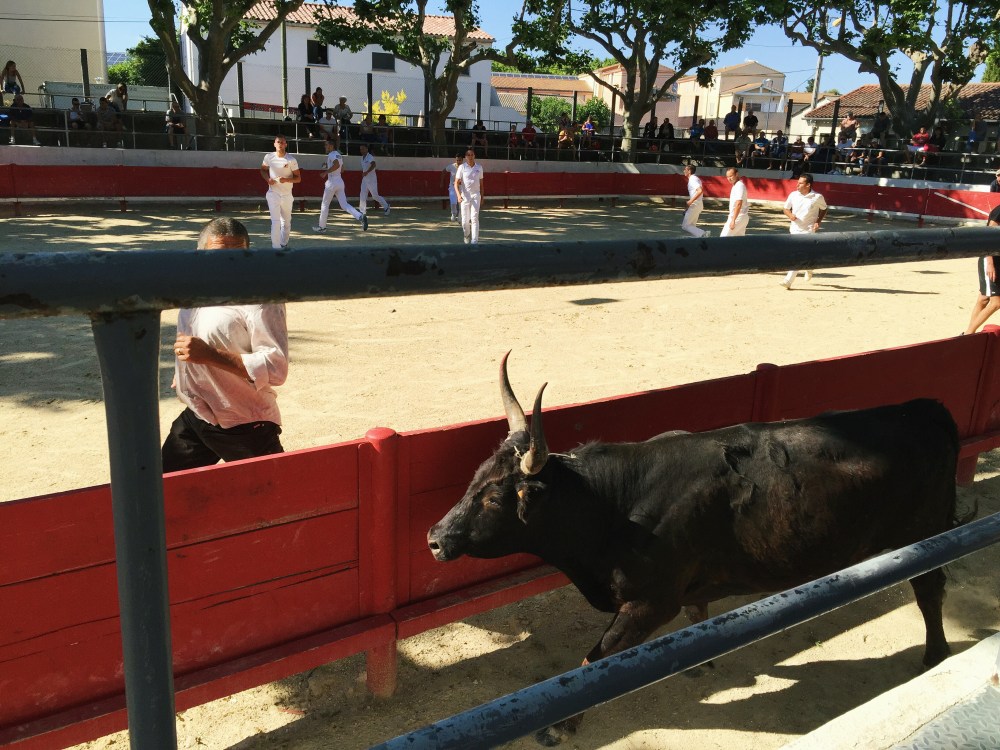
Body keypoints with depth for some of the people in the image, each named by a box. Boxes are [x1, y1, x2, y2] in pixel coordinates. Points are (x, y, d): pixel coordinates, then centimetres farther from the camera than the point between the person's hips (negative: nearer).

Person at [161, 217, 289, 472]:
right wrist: (183, 370, 26)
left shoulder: (259, 301, -21)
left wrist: (210, 355, -31)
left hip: (246, 429, -7)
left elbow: (276, 368, -29)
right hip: (195, 417, 8)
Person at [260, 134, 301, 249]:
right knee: (275, 221, -10)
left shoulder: (291, 160, -9)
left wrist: (286, 180, -23)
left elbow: (298, 178, -6)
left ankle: (284, 244, 33)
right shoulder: (269, 157, -4)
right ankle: (276, 247, -10)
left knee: (286, 221, 14)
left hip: (287, 195, 1)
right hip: (273, 193, -1)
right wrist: (268, 179, -7)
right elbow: (263, 169, 14)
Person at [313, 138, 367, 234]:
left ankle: (321, 227, 15)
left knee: (325, 205, 6)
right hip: (340, 182, 8)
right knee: (344, 204, 2)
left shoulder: (331, 154, -11)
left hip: (332, 182, -8)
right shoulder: (339, 154, 17)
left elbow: (337, 165, -28)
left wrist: (326, 172, -21)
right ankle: (360, 216, -20)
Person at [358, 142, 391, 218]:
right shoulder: (362, 158, 11)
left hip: (371, 179, -8)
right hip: (364, 179, 8)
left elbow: (373, 165, -35)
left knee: (375, 195, -3)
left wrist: (367, 172, -46)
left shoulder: (370, 157, -16)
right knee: (363, 195, -1)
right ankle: (363, 212, 2)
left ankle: (386, 206, 15)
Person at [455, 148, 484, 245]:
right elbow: (456, 183, -7)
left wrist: (482, 197, 13)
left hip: (476, 195, 1)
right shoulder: (462, 167, -2)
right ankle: (466, 237, 30)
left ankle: (474, 241, -12)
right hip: (464, 196, -1)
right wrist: (459, 195, -22)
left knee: (474, 218, -10)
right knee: (465, 220, 4)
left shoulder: (479, 167, 6)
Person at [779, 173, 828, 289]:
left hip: (808, 230, -4)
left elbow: (824, 209, 8)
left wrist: (818, 222, -6)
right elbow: (786, 209, 10)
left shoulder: (817, 197, -8)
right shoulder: (793, 195, -1)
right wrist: (790, 215, -11)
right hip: (795, 229, 5)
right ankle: (809, 268, 47)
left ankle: (788, 281, -16)